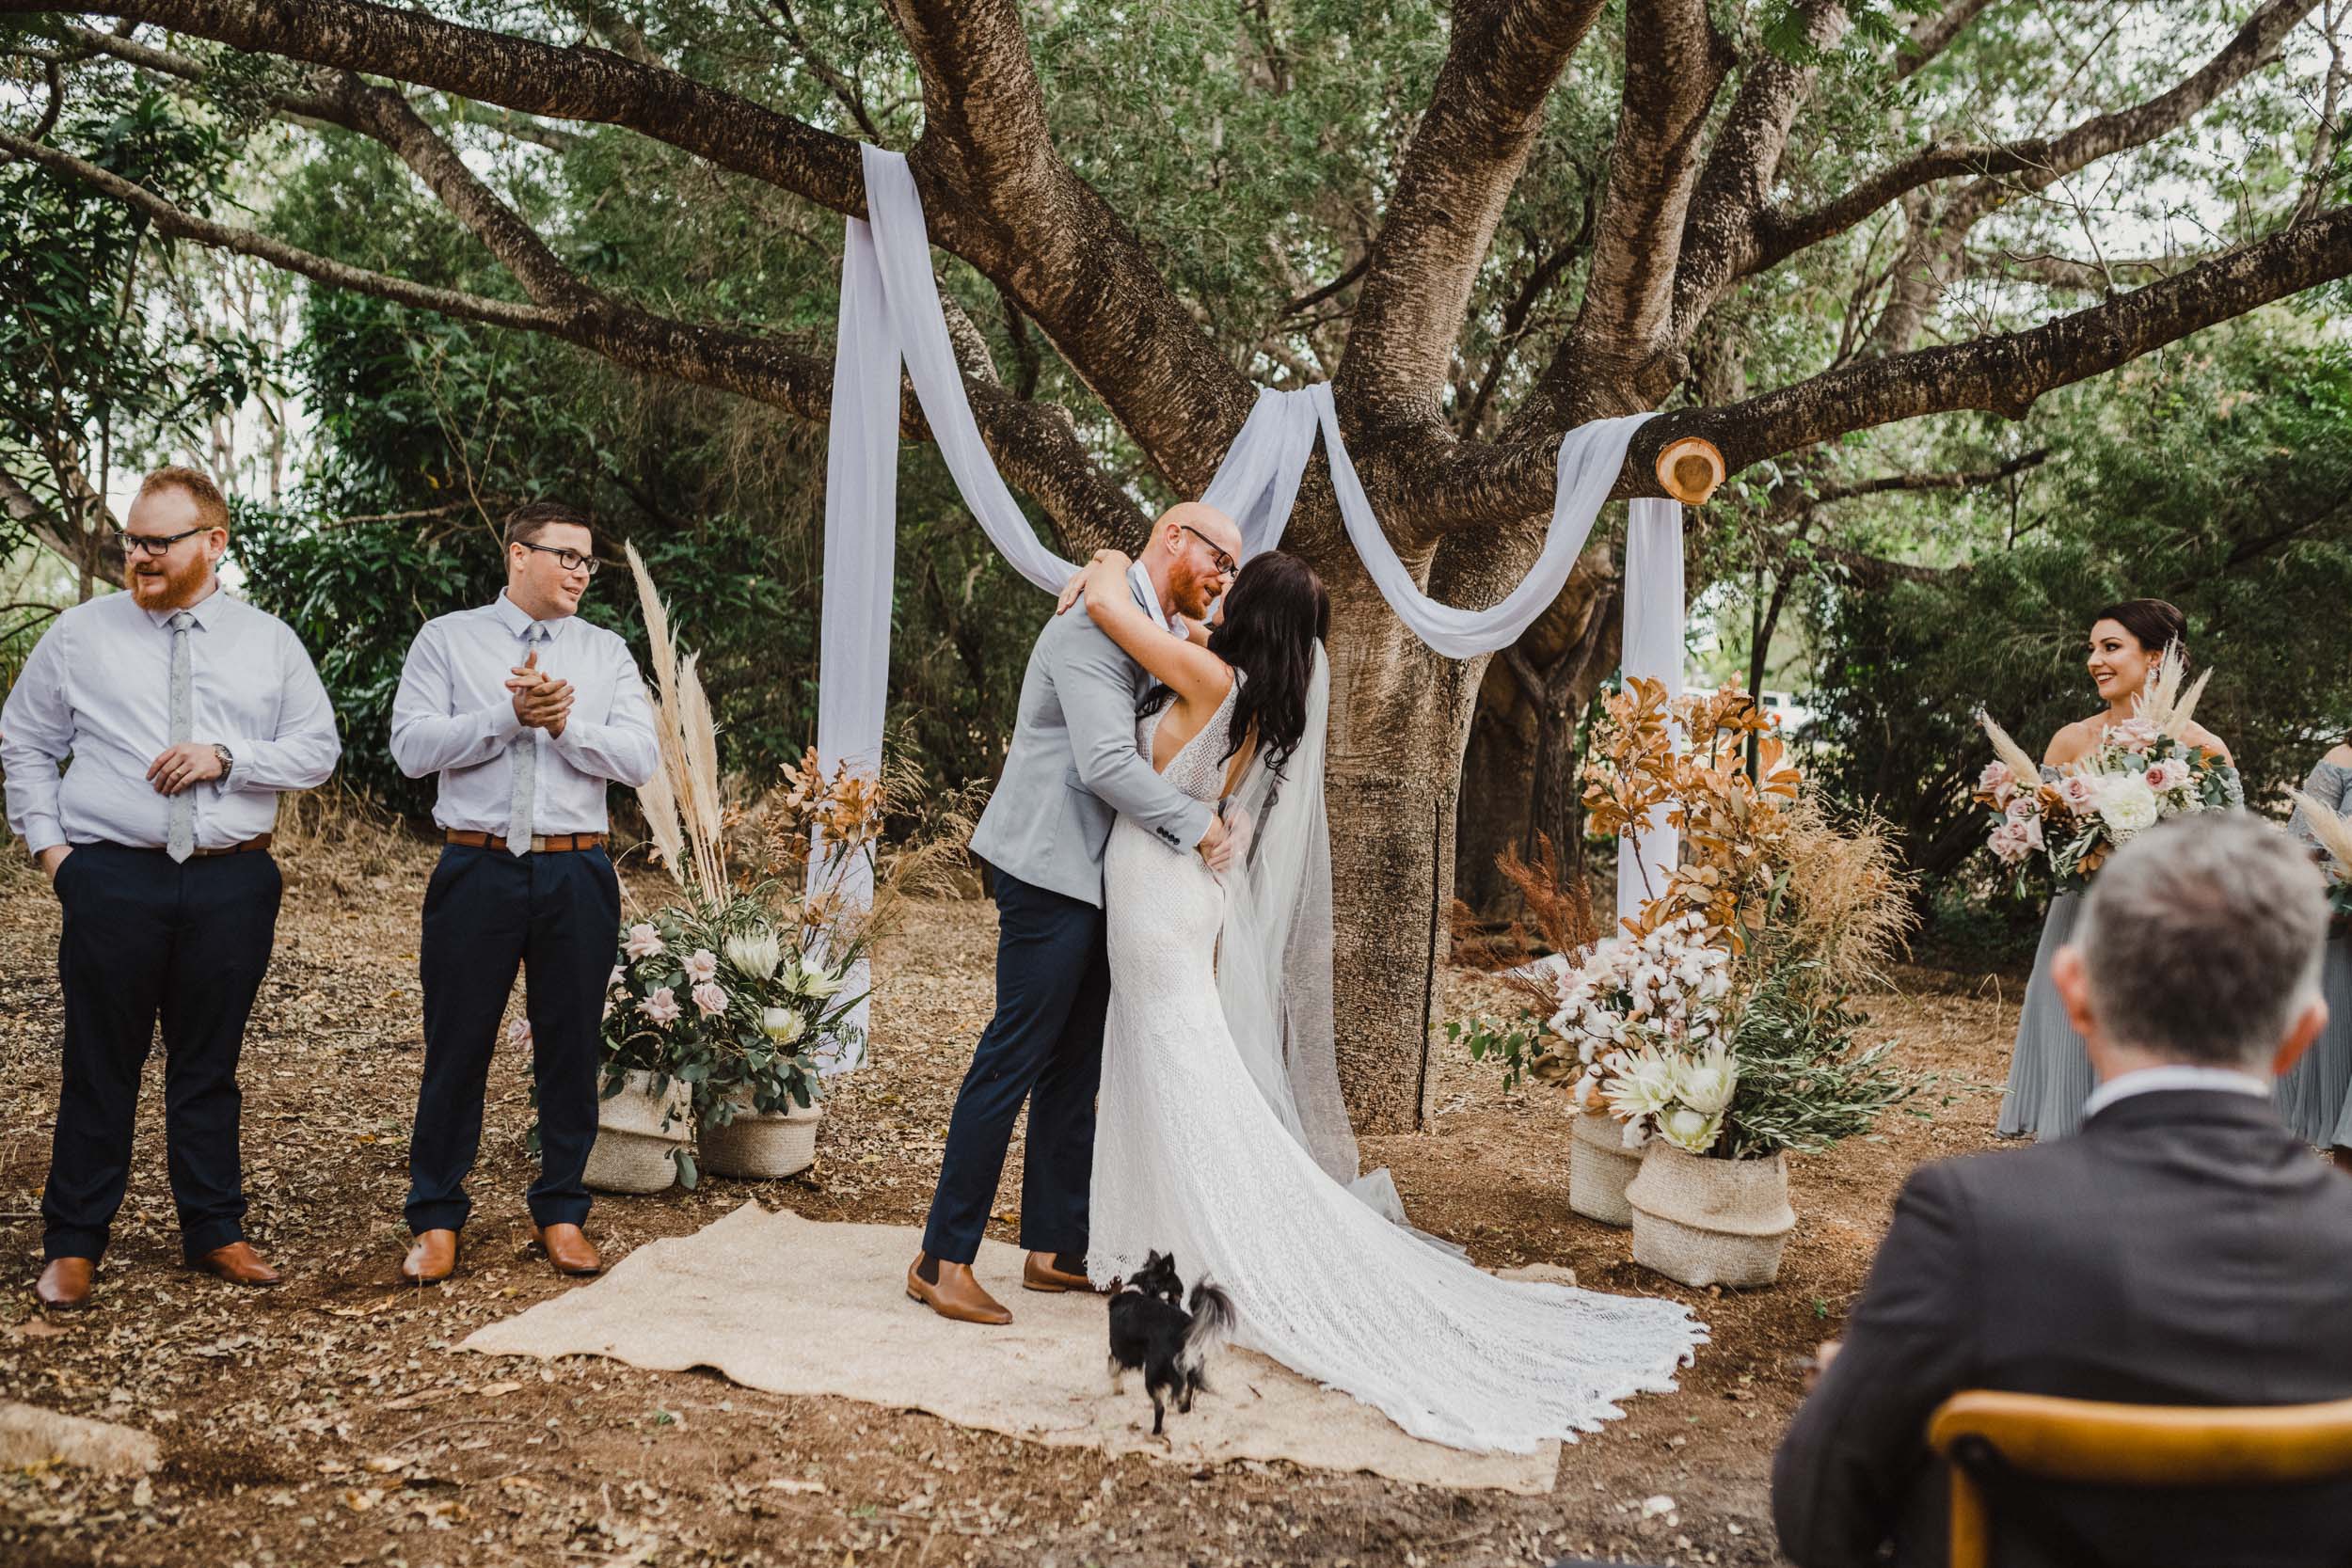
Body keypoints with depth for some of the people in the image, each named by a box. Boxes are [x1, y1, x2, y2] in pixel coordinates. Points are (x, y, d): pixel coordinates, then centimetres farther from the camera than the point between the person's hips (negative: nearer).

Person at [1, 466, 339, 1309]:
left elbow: (318, 750, 4)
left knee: (210, 1067, 10)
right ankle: (72, 1244, 17)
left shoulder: (270, 643, 6)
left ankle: (216, 1231, 22)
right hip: (111, 881, -1)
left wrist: (228, 756, -11)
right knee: (99, 1067, 4)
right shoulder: (79, 634, 5)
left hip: (232, 883, 1)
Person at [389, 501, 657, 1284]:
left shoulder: (607, 652, 10)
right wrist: (510, 715, -15)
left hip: (576, 874, 2)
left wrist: (566, 723, -14)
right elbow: (412, 747, -7)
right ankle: (436, 1217, 16)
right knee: (457, 1044, 4)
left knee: (570, 1046, 8)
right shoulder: (447, 639, 5)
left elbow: (640, 758, -1)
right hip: (477, 869, -2)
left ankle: (562, 1212, 20)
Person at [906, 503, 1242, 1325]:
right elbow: (1107, 762, -25)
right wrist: (1197, 825, -18)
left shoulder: (1169, 635, 16)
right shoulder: (1095, 623, -15)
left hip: (1101, 877, 10)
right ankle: (943, 1258, 1)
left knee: (1077, 1065, 12)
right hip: (1054, 868, -10)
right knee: (1014, 1057, -7)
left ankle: (1056, 1248, 21)